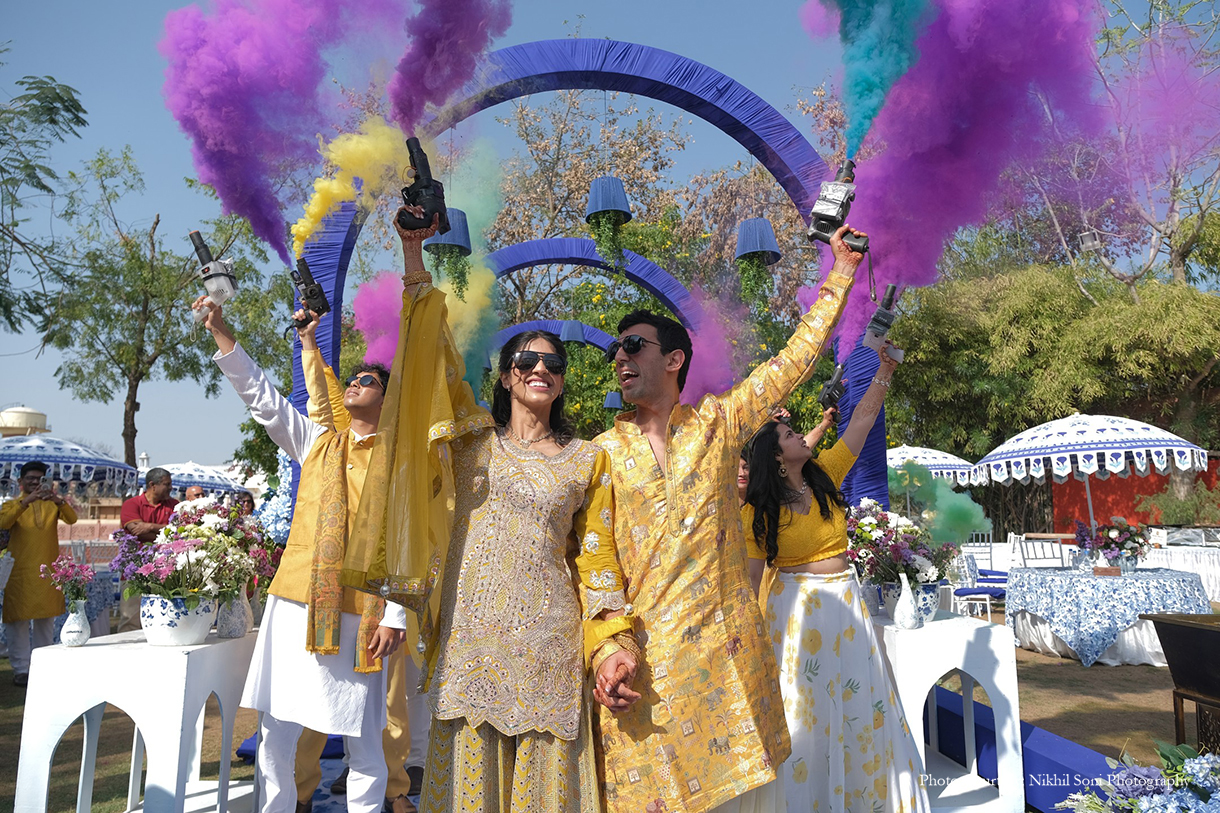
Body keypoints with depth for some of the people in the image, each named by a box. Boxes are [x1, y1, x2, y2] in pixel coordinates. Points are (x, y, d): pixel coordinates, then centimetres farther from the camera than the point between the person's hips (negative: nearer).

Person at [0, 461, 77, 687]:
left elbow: (72, 519, -10)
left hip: (48, 572, 3)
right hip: (19, 573, -3)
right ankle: (21, 670, 5)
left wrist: (59, 500, -28)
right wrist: (26, 501, -29)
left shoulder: (52, 504, 8)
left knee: (46, 619, 9)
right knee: (19, 619, -2)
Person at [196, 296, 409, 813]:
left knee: (362, 738, 5)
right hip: (294, 603, 4)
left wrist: (394, 617, -9)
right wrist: (221, 333, -2)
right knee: (276, 730, 9)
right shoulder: (316, 440, 12)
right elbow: (259, 395, 8)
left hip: (358, 612, -3)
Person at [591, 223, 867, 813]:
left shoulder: (717, 422, 5)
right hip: (645, 656, -1)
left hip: (729, 647, 1)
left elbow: (793, 361, 7)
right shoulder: (603, 453, 2)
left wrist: (840, 275, 9)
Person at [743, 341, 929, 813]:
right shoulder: (758, 512, -7)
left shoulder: (826, 475, 3)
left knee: (861, 701, 12)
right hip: (796, 608, -4)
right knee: (807, 710, 5)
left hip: (845, 602, 4)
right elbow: (751, 577, -5)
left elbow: (863, 418, 0)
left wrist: (884, 372, -9)